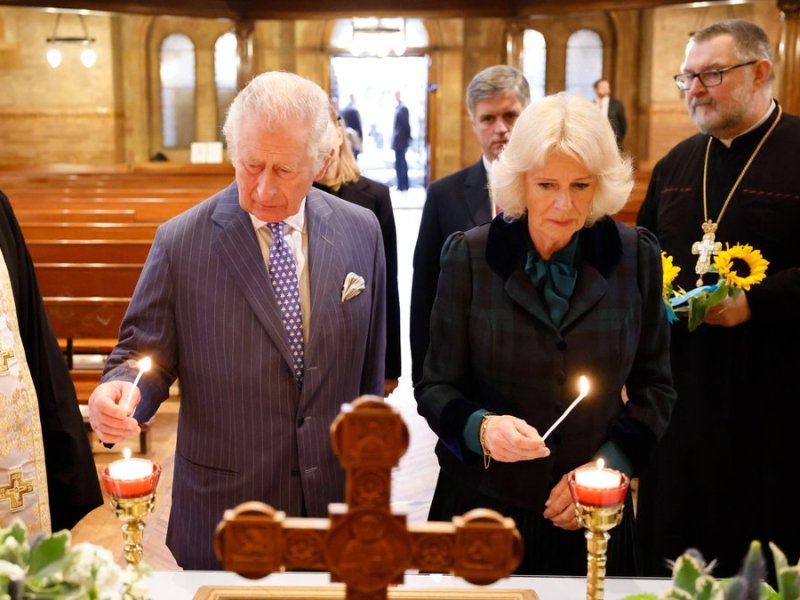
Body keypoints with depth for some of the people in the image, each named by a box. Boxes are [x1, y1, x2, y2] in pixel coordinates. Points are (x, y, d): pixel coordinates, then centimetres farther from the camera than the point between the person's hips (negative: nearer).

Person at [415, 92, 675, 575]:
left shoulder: (636, 257, -5)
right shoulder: (470, 255, -9)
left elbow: (654, 387, 3)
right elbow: (436, 387, -5)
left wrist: (608, 464, -11)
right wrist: (481, 428, -25)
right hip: (483, 504, -1)